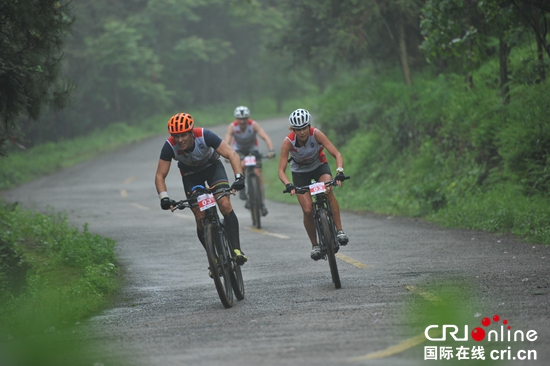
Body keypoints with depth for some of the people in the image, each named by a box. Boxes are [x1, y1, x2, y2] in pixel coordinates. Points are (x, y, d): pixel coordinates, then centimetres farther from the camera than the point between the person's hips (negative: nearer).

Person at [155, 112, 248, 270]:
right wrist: (164, 197, -39)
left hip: (212, 166, -1)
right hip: (190, 175, 1)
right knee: (201, 219, -7)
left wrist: (239, 177, -47)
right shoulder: (170, 146, -30)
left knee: (225, 205, -23)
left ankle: (236, 249, -17)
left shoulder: (204, 135, -34)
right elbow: (160, 176, -23)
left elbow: (232, 154, -33)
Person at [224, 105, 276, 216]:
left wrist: (271, 150, -51)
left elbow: (265, 137, -35)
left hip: (252, 149, 0)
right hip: (238, 150, 0)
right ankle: (242, 189, -8)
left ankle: (262, 203, -5)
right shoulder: (232, 127, -26)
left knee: (258, 174, -12)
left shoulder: (254, 125, -27)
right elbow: (227, 142, -34)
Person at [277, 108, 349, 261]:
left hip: (319, 166, 0)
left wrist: (339, 172, -48)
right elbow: (281, 171, -28)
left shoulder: (316, 134, -29)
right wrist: (288, 185, -47)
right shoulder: (288, 142, -29)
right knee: (308, 210, -12)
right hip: (300, 172, 0)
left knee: (328, 191, -32)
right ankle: (315, 245, 8)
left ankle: (339, 230, -23)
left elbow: (337, 154, -30)